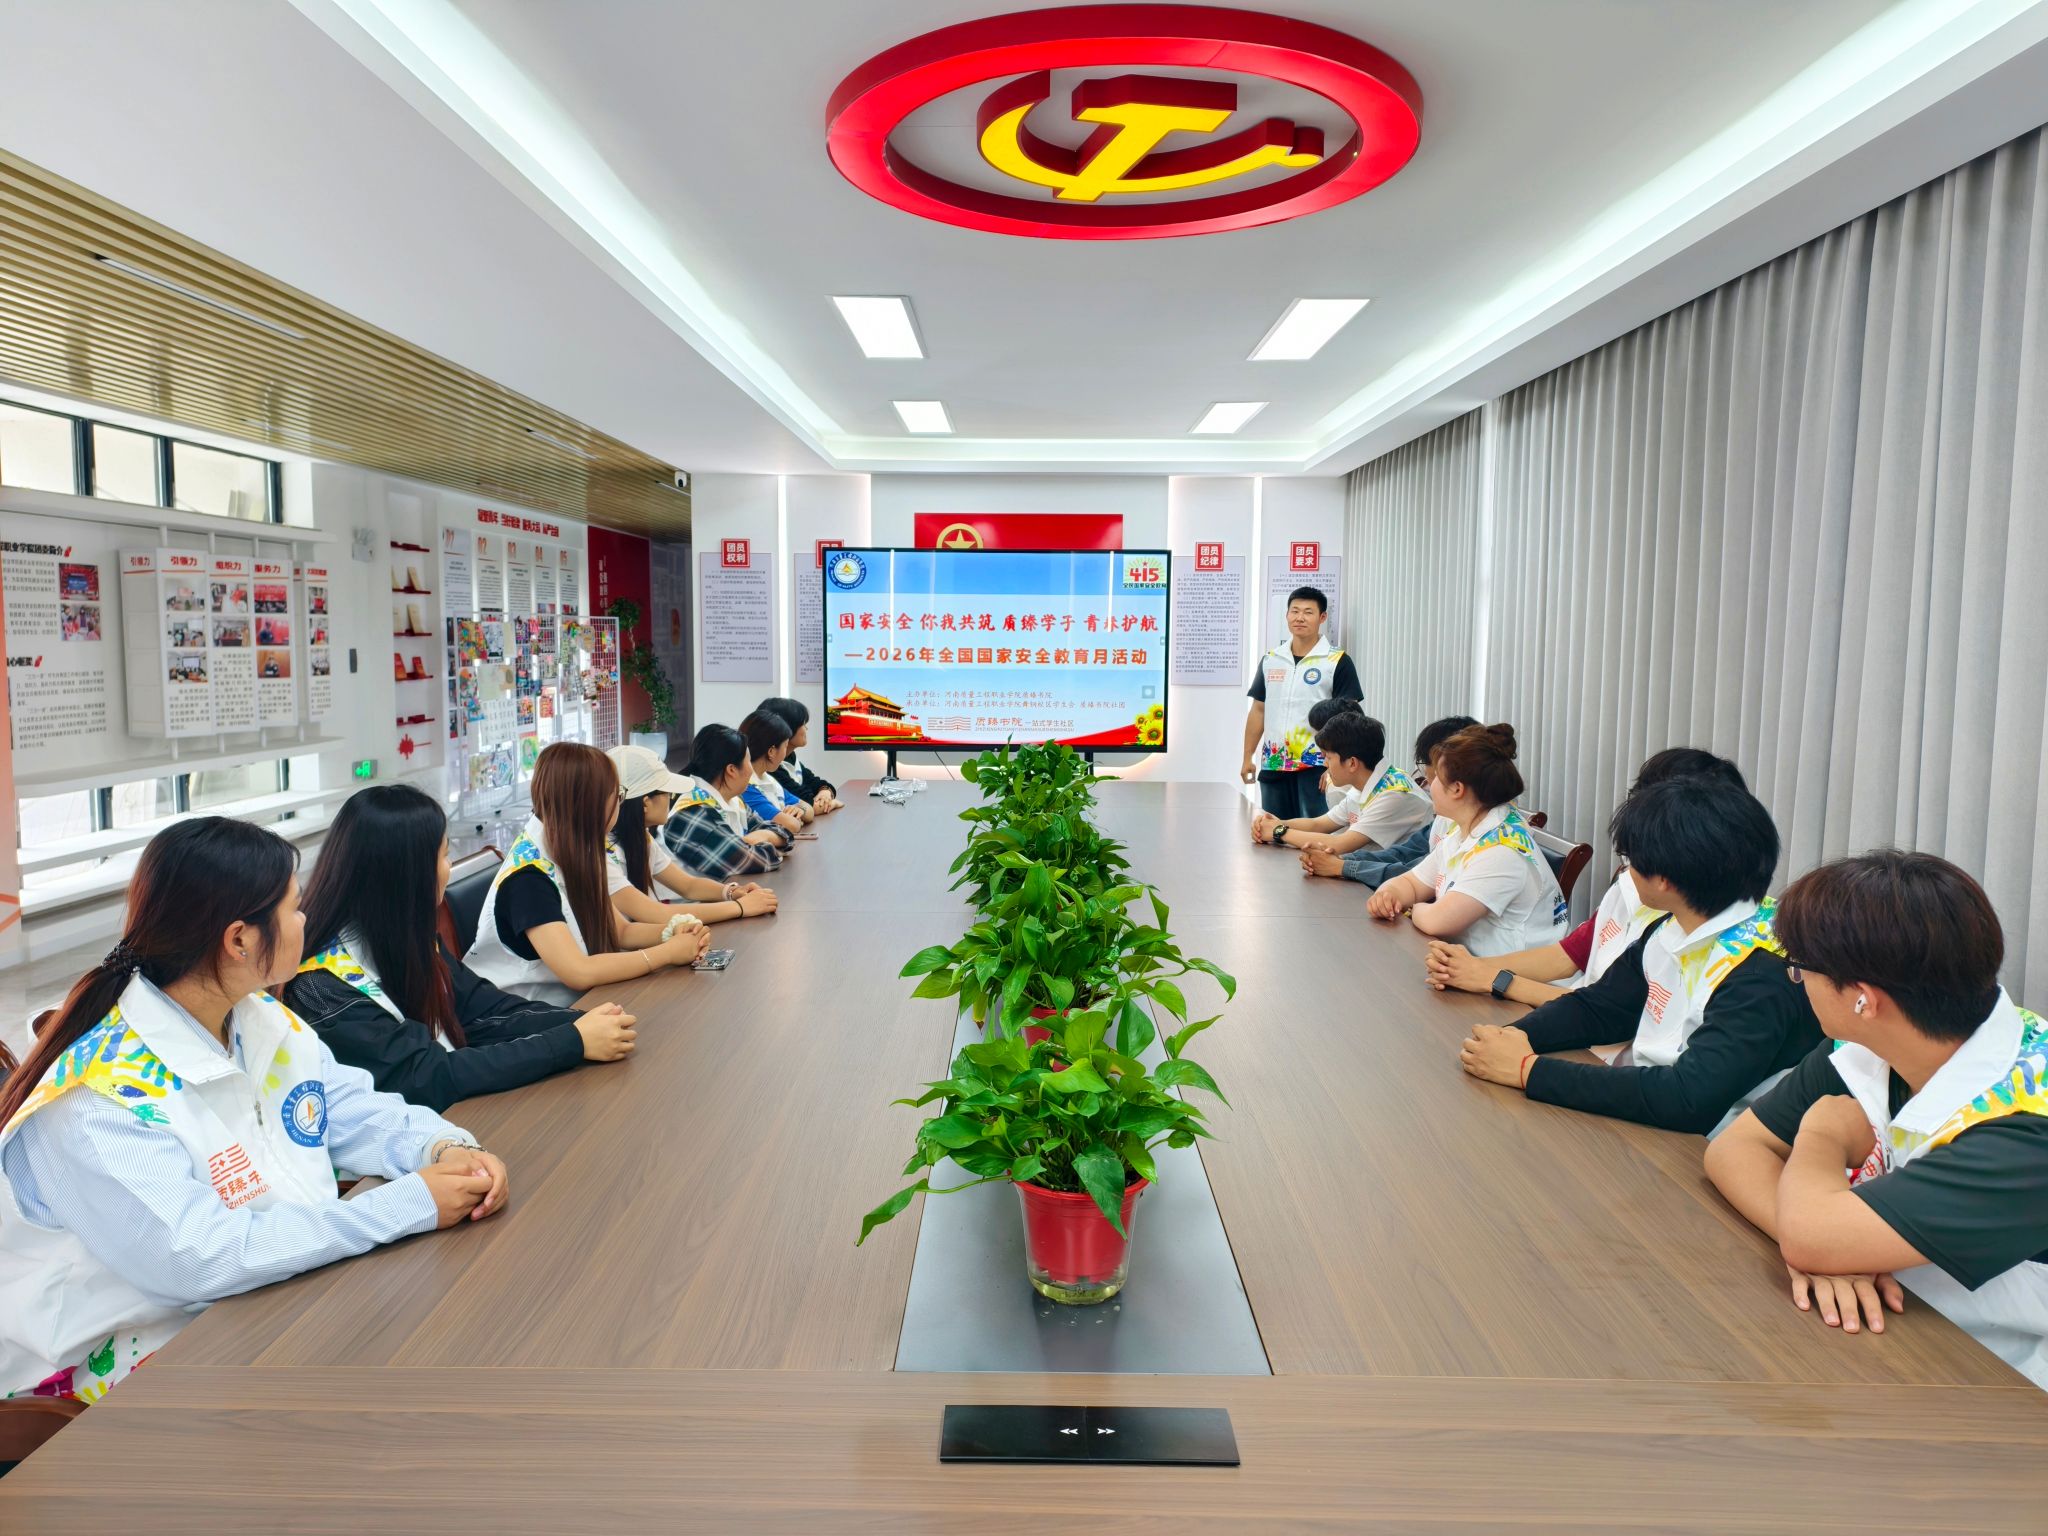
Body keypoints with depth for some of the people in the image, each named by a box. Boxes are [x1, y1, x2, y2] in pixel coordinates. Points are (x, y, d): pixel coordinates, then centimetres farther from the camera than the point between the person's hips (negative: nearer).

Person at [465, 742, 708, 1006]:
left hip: (571, 1004, 7)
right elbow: (579, 972, -27)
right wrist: (670, 952, -20)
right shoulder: (528, 875, -21)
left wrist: (671, 933, -6)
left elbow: (617, 931, 12)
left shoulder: (573, 856, 3)